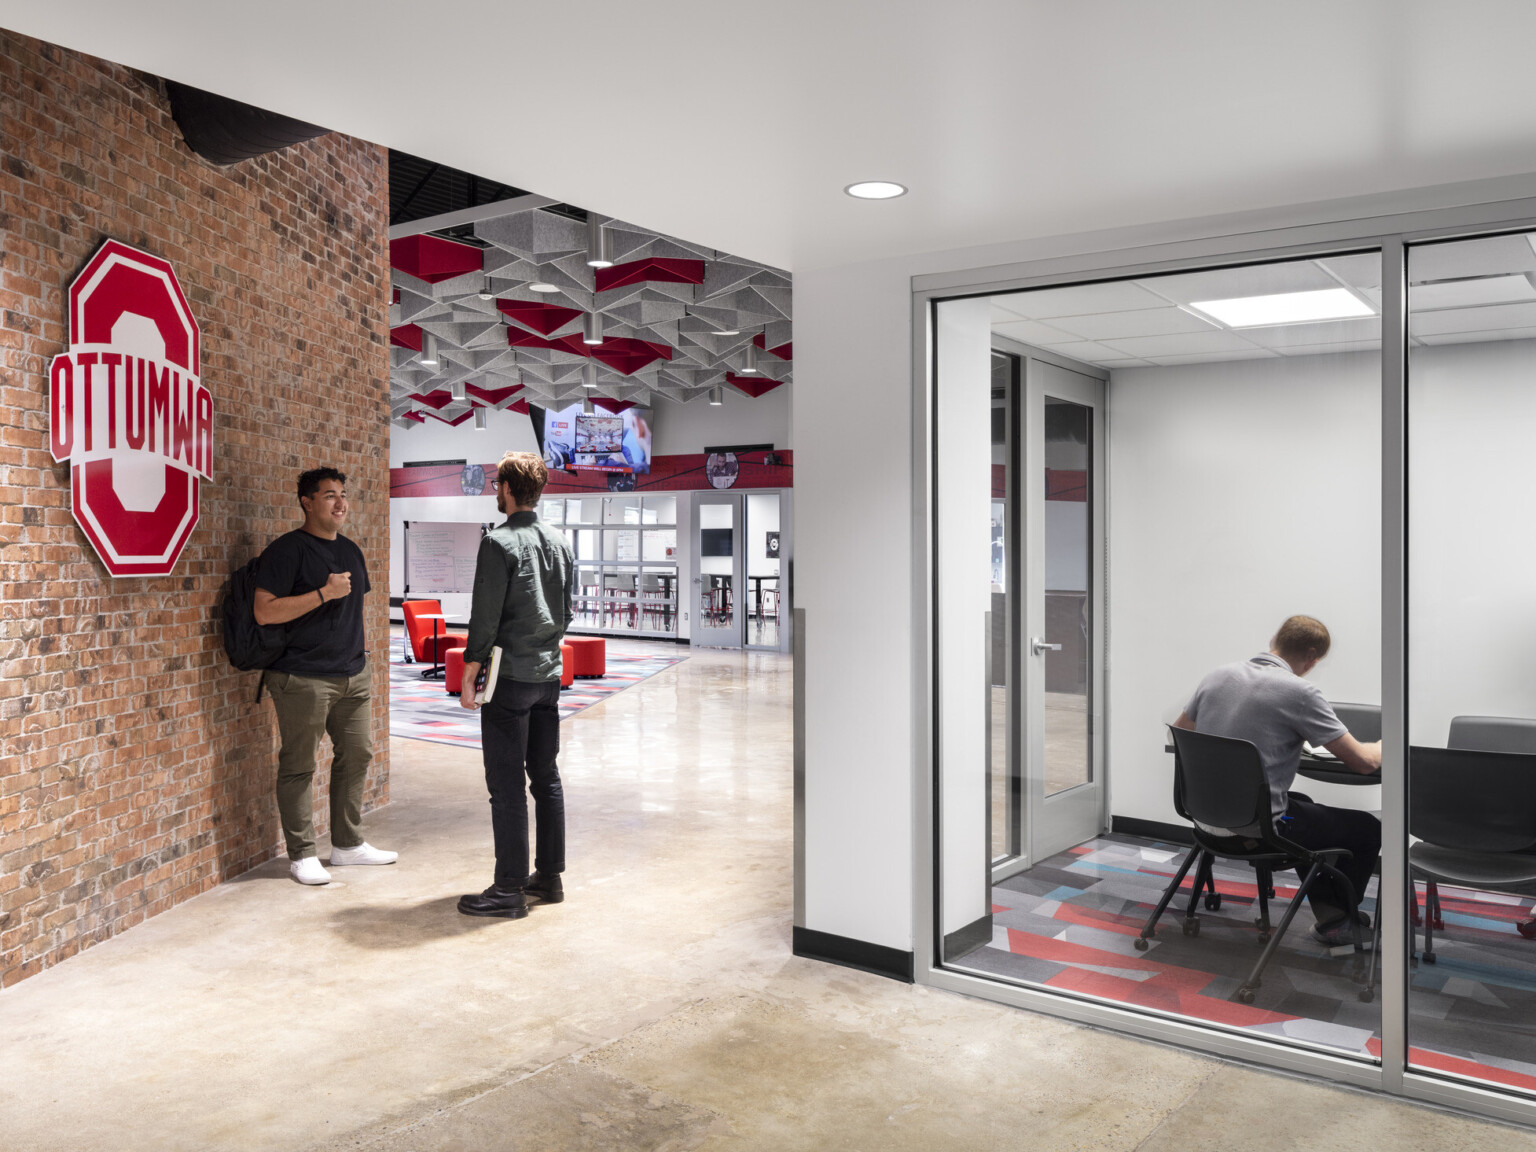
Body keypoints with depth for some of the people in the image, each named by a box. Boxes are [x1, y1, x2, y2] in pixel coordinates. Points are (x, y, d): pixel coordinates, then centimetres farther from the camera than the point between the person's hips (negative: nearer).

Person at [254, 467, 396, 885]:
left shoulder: (350, 550, 15)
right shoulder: (288, 549, -9)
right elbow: (264, 611, -17)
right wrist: (324, 593, -20)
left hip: (353, 675, 8)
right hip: (303, 678, -8)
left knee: (357, 755, 11)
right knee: (298, 766, 0)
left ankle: (348, 843, 24)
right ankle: (302, 855, 10)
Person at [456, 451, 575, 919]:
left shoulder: (499, 543, -12)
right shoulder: (560, 543, 10)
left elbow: (485, 618, -14)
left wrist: (468, 677, -8)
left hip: (509, 677, -7)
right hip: (549, 674, 7)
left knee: (507, 785, -2)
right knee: (546, 777, 13)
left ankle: (509, 890, 4)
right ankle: (549, 876, 20)